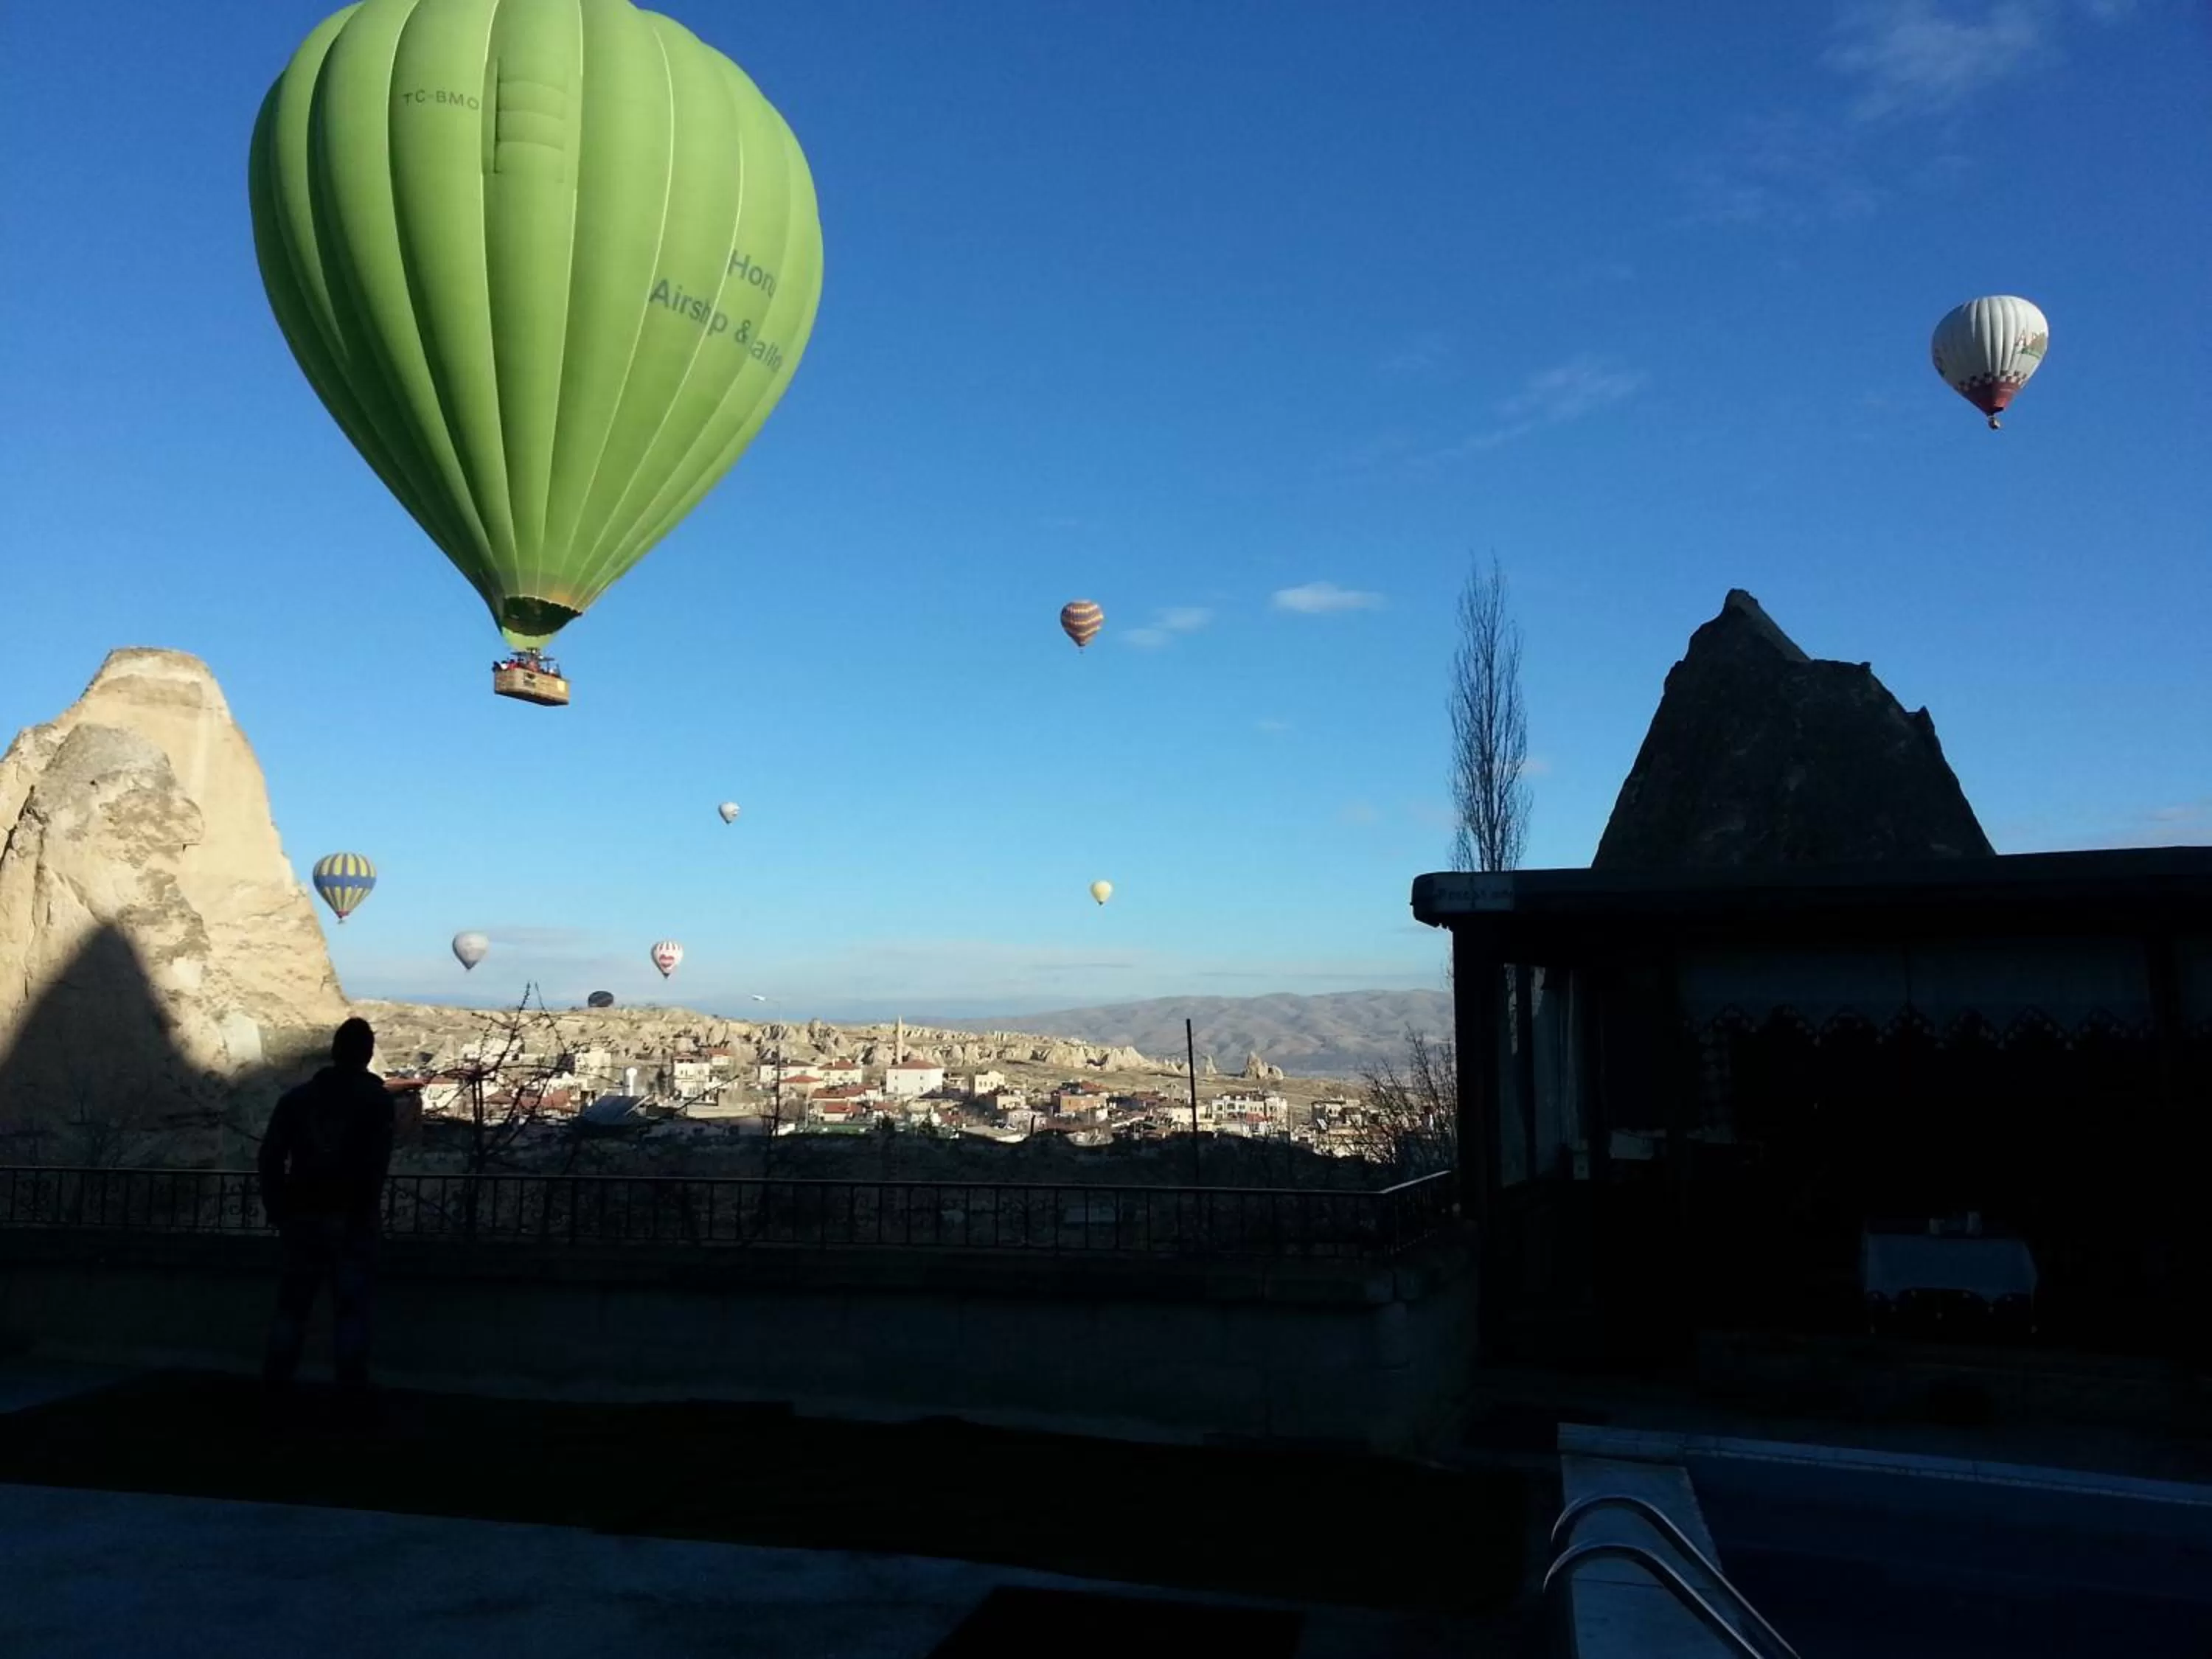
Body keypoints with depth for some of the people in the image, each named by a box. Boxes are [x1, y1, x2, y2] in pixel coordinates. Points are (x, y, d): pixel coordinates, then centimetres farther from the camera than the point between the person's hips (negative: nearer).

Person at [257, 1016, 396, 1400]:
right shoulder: (377, 1099, -2)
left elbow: (271, 1154, 4)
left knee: (293, 1302, 13)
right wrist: (366, 1209, -7)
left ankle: (276, 1381, 14)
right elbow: (376, 1161, -12)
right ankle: (352, 1386, 0)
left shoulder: (298, 1096, 9)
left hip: (303, 1214, 3)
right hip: (351, 1217, -3)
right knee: (352, 1306, 1)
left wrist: (275, 1208, 9)